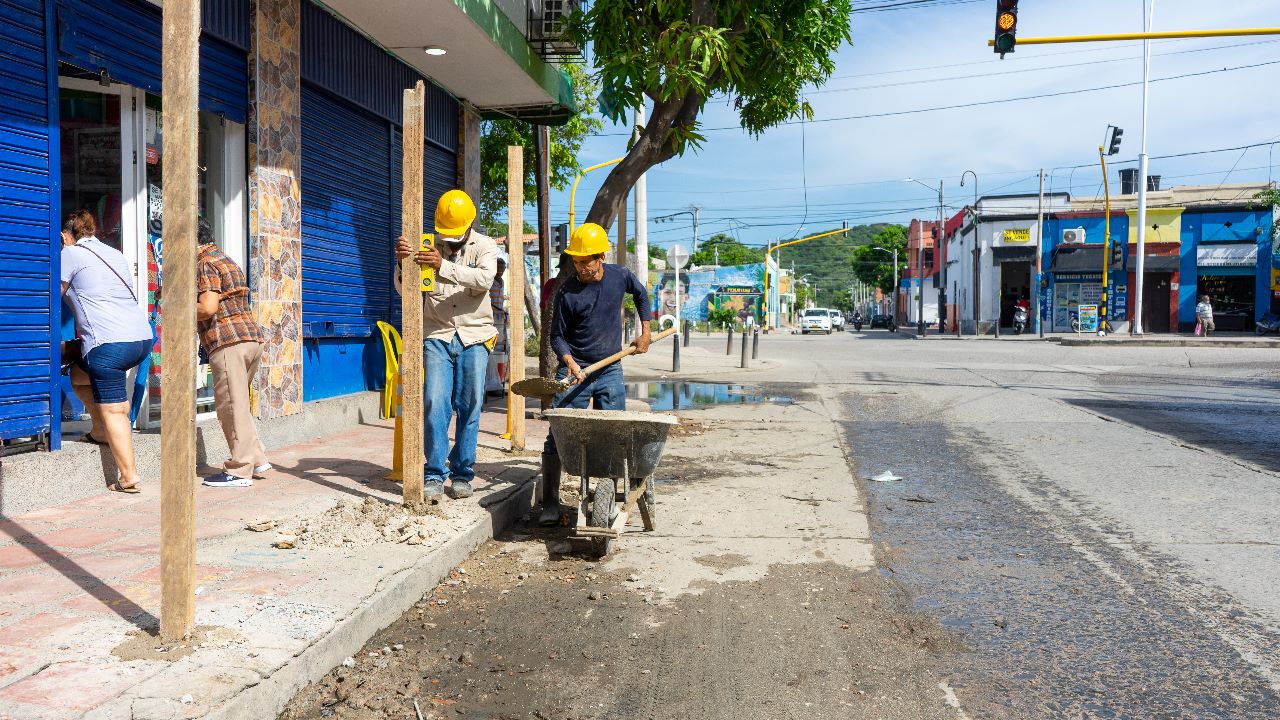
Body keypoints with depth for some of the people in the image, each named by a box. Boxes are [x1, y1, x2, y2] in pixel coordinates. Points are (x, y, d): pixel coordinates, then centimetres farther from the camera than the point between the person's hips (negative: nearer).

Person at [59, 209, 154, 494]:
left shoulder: (70, 253, 3)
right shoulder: (115, 254, 23)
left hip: (109, 342, -8)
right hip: (143, 336, 8)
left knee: (113, 409, -4)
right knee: (80, 374, 28)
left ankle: (129, 476, -6)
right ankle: (100, 432, 25)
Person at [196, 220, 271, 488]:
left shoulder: (206, 264, -7)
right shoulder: (226, 260, 25)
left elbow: (208, 307, -19)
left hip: (229, 341, -10)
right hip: (251, 336, 10)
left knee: (231, 406, -5)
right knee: (237, 405, 17)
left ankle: (240, 470, -1)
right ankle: (257, 460, 17)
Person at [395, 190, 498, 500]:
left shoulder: (484, 246, 2)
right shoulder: (429, 247, 5)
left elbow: (484, 279, -19)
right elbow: (406, 290, 0)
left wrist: (444, 266, -30)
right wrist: (403, 264, -20)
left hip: (474, 337, 0)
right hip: (437, 336, 0)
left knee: (470, 407, 1)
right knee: (435, 404, -8)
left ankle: (462, 474, 10)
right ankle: (434, 475, -2)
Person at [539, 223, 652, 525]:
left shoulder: (620, 276, -3)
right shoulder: (567, 292, -10)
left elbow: (641, 295, 21)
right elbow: (557, 335, -2)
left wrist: (645, 333, 17)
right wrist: (568, 360, -20)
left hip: (610, 372, 3)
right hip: (574, 371, -2)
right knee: (557, 437, -7)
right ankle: (550, 503, -1)